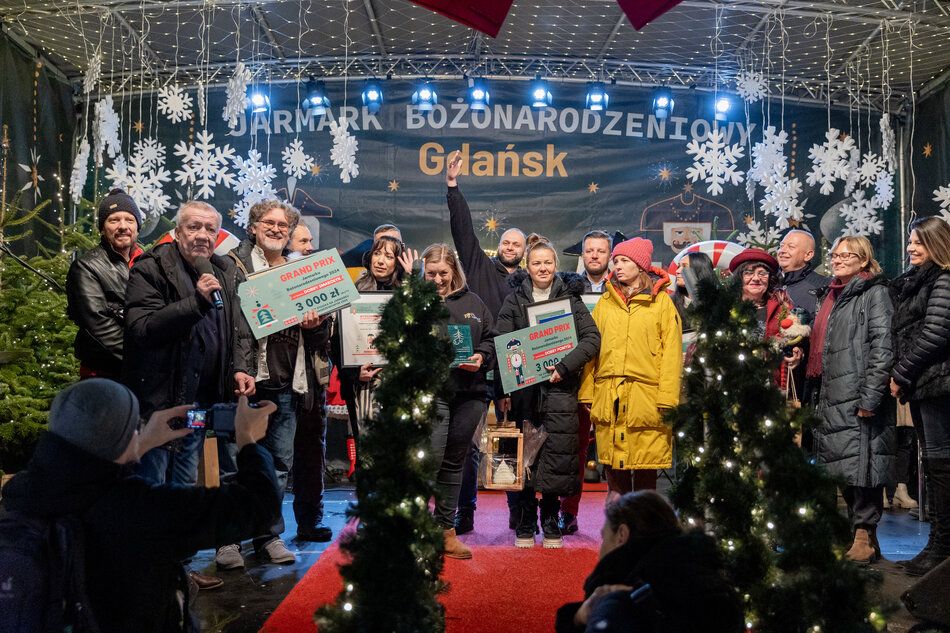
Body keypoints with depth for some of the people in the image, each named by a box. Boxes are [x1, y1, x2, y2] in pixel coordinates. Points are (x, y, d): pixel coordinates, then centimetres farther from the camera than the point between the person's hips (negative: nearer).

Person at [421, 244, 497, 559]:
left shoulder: (473, 302, 15)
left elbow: (491, 338, 16)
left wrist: (481, 358, -3)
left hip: (470, 393, 4)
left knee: (453, 462, 12)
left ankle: (446, 531, 22)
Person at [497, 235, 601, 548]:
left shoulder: (570, 297, 7)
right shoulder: (514, 300, 8)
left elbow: (592, 337, -2)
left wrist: (565, 366, -15)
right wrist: (503, 390, -5)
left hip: (560, 388, 0)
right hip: (523, 387, 1)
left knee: (557, 456, -2)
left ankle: (551, 522, 13)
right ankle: (526, 524, 14)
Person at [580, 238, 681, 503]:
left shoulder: (661, 302, 3)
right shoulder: (605, 302, 14)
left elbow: (672, 352, -2)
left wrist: (667, 398, -9)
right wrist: (586, 393, 5)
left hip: (646, 396, -3)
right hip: (608, 397, 3)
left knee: (645, 469, 1)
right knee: (614, 471, 6)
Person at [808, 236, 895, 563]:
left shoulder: (874, 293, -4)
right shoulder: (835, 297, 21)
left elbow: (883, 347, -13)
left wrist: (870, 397, -20)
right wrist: (819, 398, 18)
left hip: (860, 400, -8)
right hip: (834, 399, 8)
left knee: (862, 463, -8)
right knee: (844, 467, 9)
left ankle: (865, 537, -1)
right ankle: (857, 531, 18)